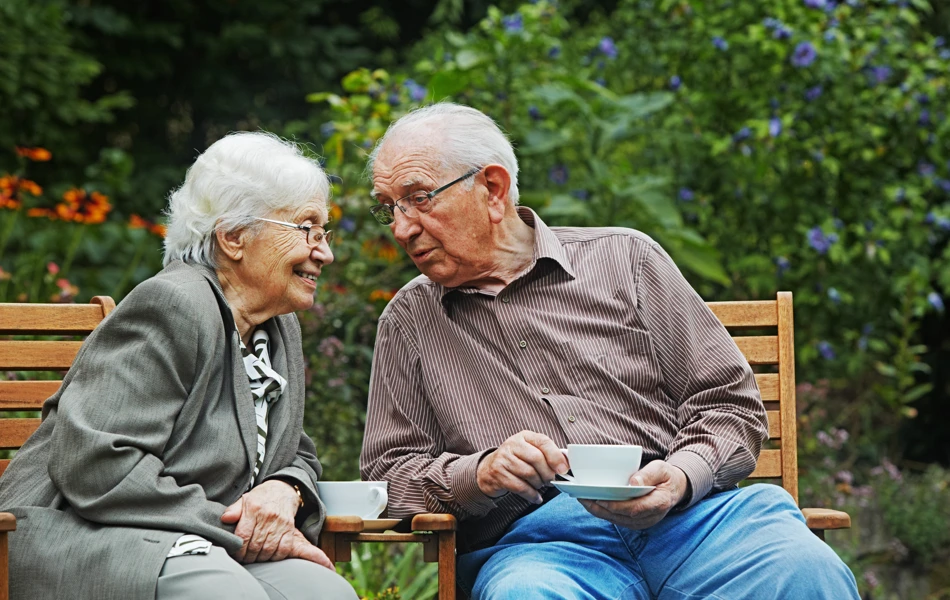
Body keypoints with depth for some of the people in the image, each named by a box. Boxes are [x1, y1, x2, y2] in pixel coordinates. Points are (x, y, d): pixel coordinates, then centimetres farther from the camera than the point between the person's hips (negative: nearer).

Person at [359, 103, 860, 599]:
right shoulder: (408, 322, 20)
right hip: (531, 542, -1)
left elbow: (730, 402, 13)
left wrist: (681, 476, -9)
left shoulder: (623, 258, 16)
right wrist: (479, 474, -6)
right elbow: (387, 472, 16)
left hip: (683, 518, 1)